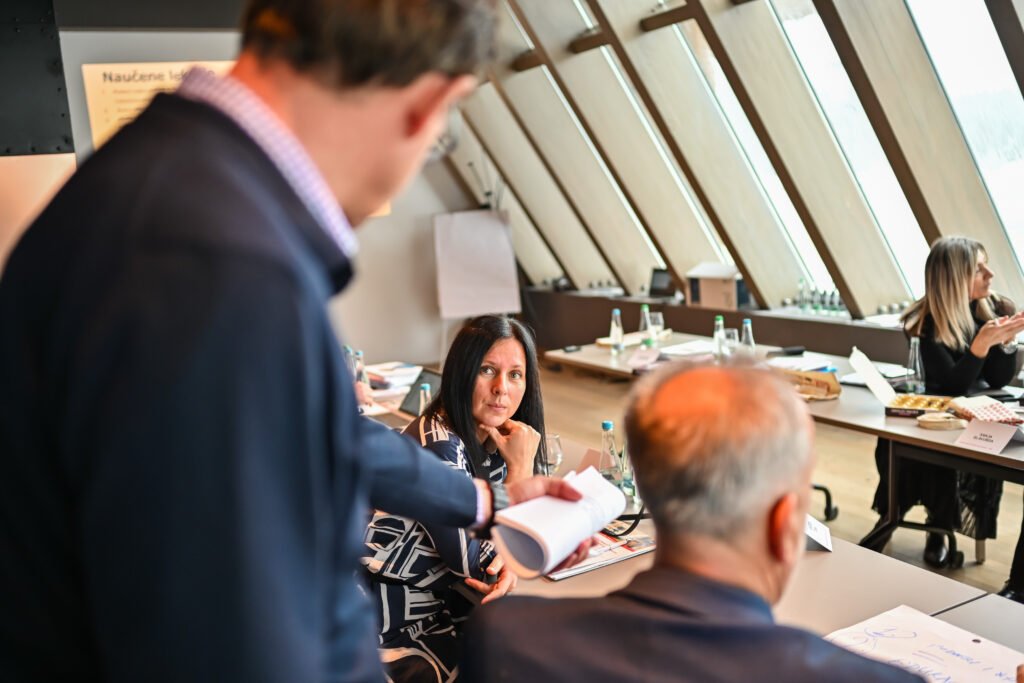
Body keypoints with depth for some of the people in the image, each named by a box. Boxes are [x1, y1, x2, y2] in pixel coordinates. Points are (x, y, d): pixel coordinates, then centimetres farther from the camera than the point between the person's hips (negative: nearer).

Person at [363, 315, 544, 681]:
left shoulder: (493, 436, 0)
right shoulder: (437, 444, -24)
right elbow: (475, 566, -21)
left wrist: (505, 562, -19)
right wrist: (520, 469, -19)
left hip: (453, 604, 7)